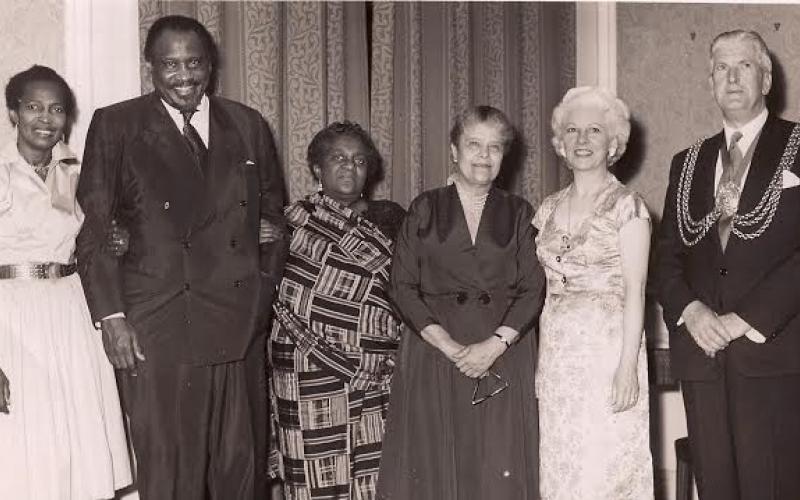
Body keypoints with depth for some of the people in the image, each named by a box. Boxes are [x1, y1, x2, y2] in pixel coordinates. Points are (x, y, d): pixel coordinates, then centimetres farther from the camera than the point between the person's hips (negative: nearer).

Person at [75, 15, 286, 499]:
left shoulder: (248, 125, 11)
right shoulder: (115, 126, 3)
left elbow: (273, 216, 17)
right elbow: (95, 228, 0)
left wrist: (269, 293, 6)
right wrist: (111, 316, -7)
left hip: (240, 326, 3)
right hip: (156, 329, -2)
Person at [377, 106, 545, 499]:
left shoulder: (518, 213, 10)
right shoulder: (425, 209, 7)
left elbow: (533, 289, 2)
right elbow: (402, 285, 0)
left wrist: (495, 343, -13)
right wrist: (446, 343, -11)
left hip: (503, 356, 1)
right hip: (434, 351, 0)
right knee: (432, 463, -1)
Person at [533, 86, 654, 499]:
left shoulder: (627, 206, -5)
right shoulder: (549, 209, 12)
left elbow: (634, 291, -9)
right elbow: (549, 288, 13)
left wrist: (628, 366, -16)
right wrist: (541, 358, 8)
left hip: (607, 347, -5)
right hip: (556, 352, 5)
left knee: (606, 464, -4)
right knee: (559, 467, 9)